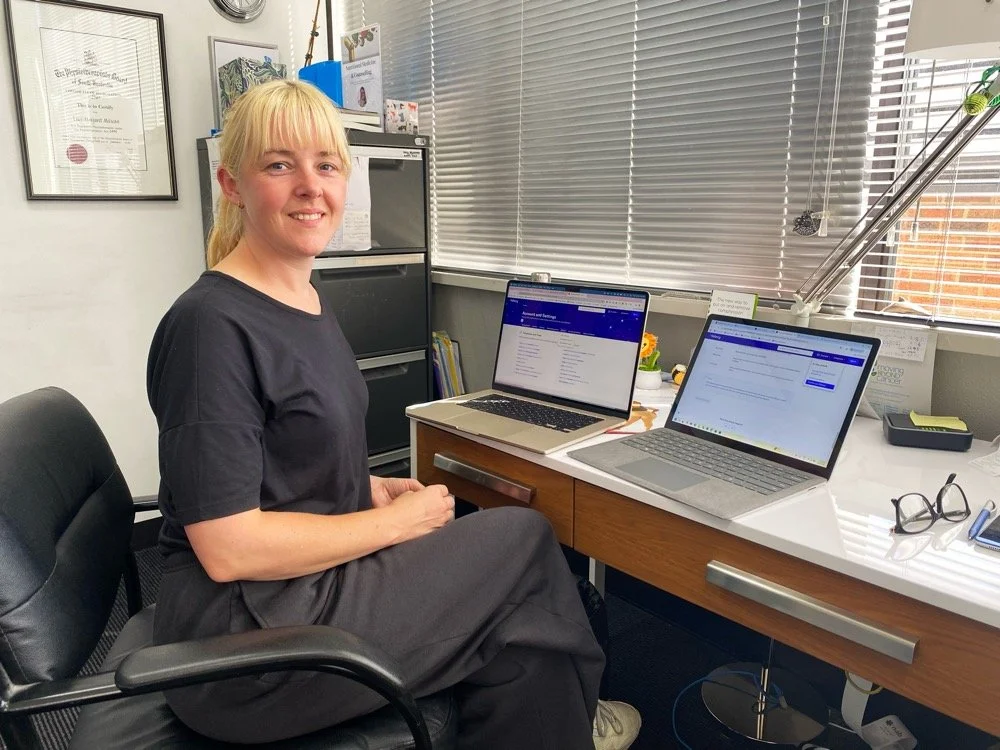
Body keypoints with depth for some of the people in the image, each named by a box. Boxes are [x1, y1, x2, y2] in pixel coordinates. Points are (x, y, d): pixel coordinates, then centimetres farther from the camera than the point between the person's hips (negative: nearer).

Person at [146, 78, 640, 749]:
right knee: (526, 538, -4)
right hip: (246, 641, -8)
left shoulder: (309, 301, 7)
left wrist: (370, 488, 2)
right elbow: (227, 548, -23)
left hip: (316, 578, 8)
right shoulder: (213, 326, -21)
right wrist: (395, 521, -14)